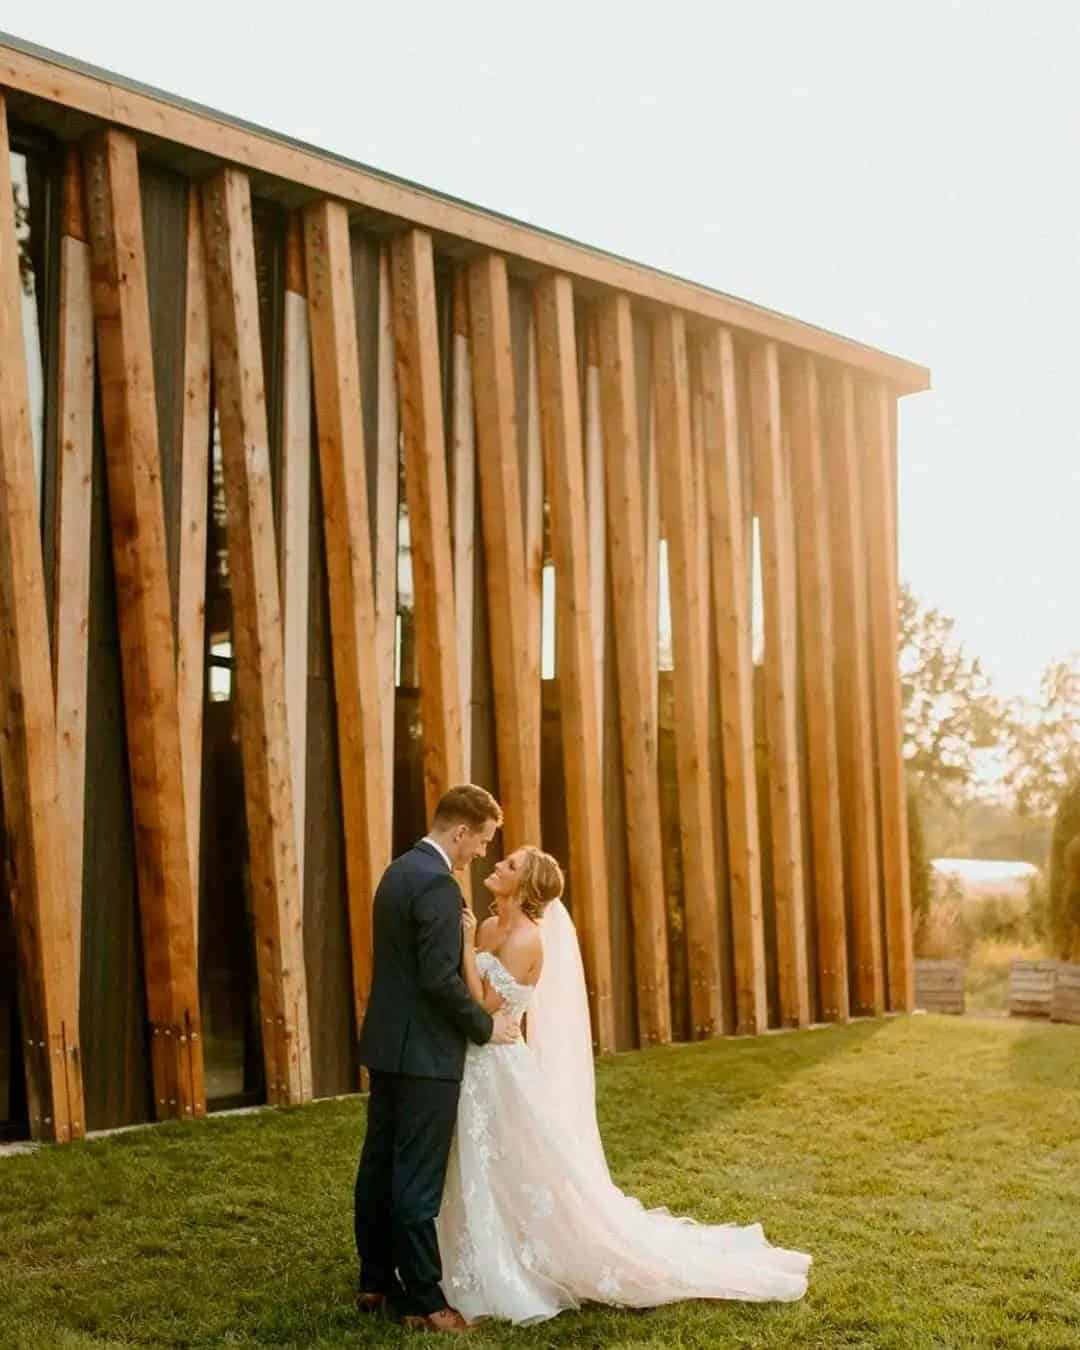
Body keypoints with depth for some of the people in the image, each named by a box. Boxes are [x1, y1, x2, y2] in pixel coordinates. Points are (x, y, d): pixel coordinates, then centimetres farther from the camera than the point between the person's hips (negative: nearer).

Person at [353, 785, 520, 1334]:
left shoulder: (398, 871, 11)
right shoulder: (438, 885, -19)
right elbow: (440, 979, -23)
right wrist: (485, 1026, -10)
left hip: (388, 1043, 10)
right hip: (424, 1052, -10)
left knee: (379, 1166, 14)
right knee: (418, 1180, -2)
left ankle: (375, 1282, 25)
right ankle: (423, 1300, 6)